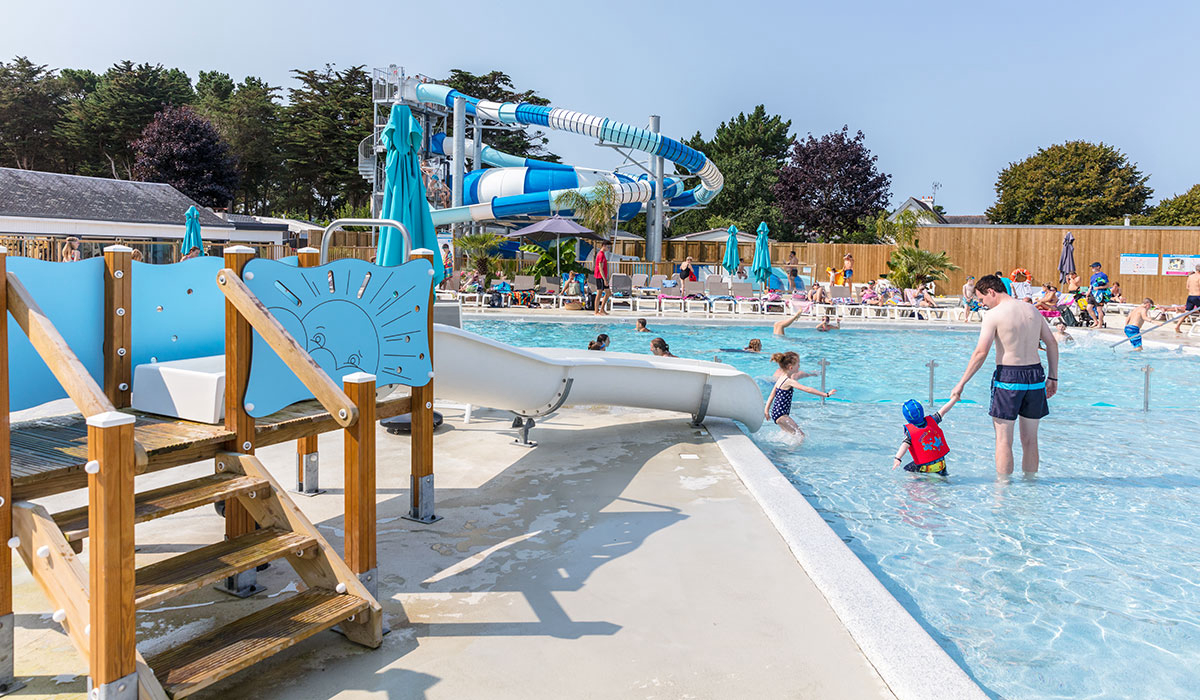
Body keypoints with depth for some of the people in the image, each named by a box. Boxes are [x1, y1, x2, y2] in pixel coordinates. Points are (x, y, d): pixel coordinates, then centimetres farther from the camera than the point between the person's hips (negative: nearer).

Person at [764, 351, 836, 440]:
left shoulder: (781, 378, 10)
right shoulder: (789, 381, -19)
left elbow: (772, 395, 16)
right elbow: (807, 389, -23)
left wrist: (766, 410, 20)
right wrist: (826, 394, -21)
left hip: (775, 413, 10)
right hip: (781, 415, -10)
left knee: (793, 434, 21)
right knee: (801, 436, -10)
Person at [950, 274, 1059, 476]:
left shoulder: (993, 315, -8)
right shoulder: (1032, 310, 10)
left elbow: (981, 353, -13)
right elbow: (1052, 343, 13)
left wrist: (961, 384, -8)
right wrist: (1053, 377, 19)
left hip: (1008, 377, -6)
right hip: (1035, 376, 6)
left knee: (1003, 440, 1)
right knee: (1030, 440, 15)